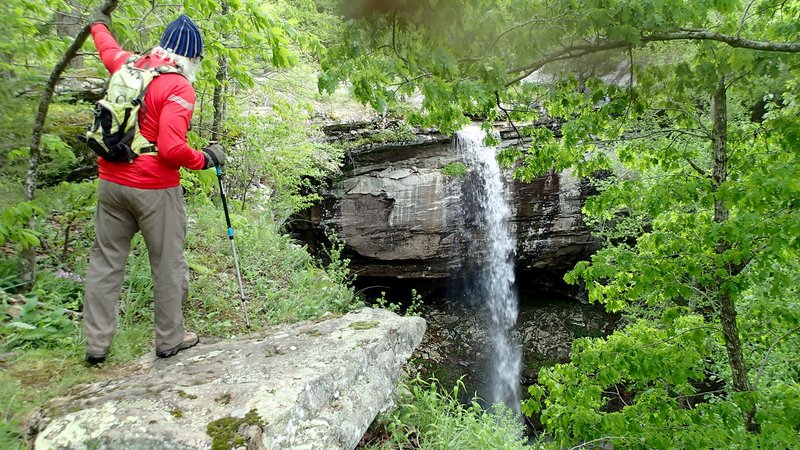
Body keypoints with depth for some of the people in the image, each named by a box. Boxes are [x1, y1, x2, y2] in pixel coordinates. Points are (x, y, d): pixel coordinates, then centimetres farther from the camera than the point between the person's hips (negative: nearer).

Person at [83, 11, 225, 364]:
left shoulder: (129, 66, 5)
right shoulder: (179, 88, -15)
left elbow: (108, 48, 30)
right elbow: (172, 149, -23)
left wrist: (99, 24, 51)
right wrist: (205, 159, -6)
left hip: (110, 182, 7)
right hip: (154, 189, -7)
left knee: (105, 260, 13)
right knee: (168, 263, 8)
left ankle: (96, 344, 22)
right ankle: (170, 340, 20)